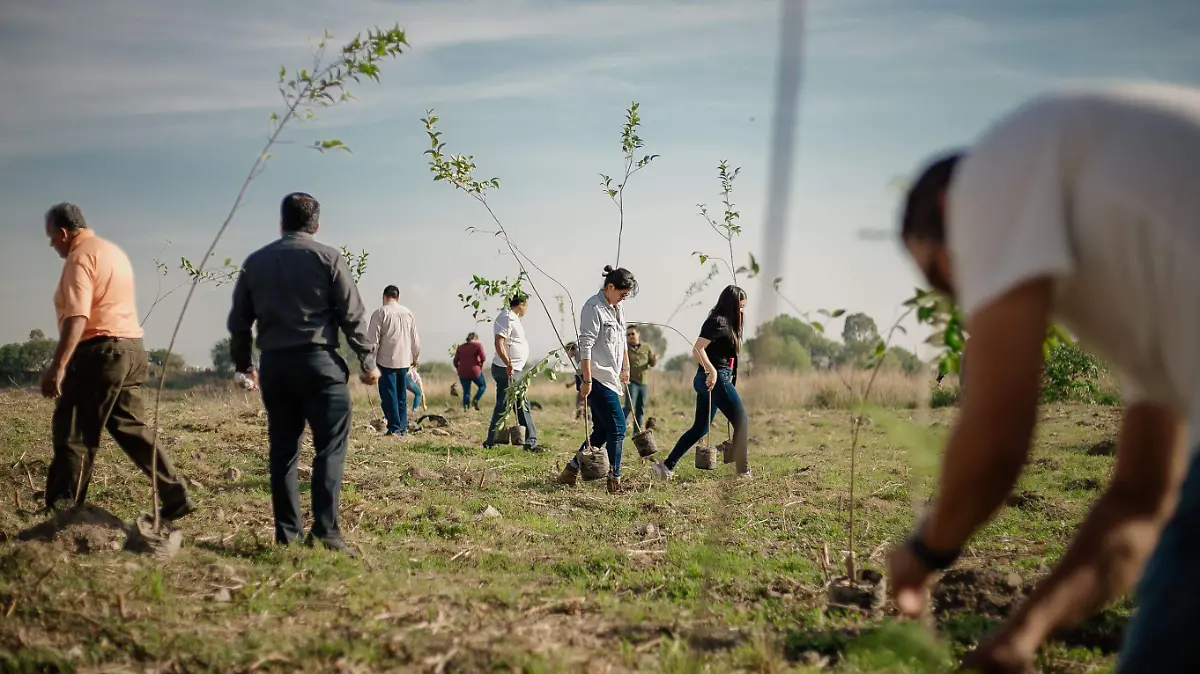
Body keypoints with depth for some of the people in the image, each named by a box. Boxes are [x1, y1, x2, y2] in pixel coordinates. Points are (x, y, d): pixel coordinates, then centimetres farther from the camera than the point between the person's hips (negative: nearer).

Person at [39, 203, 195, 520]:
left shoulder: (80, 256, -10)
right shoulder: (113, 251, 20)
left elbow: (77, 317, -22)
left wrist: (57, 366, -27)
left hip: (100, 351, -9)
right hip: (131, 349, 9)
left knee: (73, 435, -5)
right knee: (132, 429, 13)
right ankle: (175, 498, 12)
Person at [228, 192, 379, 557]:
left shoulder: (255, 262, 12)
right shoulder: (328, 258, 0)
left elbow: (239, 320, 15)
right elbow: (352, 314, -4)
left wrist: (243, 363, 28)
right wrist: (367, 361, 3)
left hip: (273, 365, 4)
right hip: (318, 362, -4)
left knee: (283, 449, 10)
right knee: (329, 447, -6)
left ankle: (286, 533, 11)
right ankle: (325, 529, -17)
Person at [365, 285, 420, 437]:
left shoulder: (380, 313, -7)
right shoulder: (408, 313, 8)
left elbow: (373, 339, -10)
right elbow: (415, 339, 14)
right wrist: (415, 357, 27)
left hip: (386, 361, -5)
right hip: (404, 360, 5)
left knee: (389, 395, -1)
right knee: (402, 395, 13)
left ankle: (394, 429, -5)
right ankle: (402, 428, 14)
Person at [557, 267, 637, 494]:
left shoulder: (617, 309, 15)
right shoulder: (594, 308, -14)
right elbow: (585, 346, -18)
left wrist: (625, 368, 31)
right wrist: (586, 380, -21)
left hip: (611, 378, 9)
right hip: (597, 378, -9)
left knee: (602, 431, 10)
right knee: (617, 427, -9)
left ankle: (570, 470, 17)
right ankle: (614, 480, -3)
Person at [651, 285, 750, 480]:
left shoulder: (726, 322, 18)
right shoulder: (718, 321, -12)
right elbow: (698, 349, -21)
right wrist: (712, 371, -22)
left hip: (715, 379, 10)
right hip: (716, 378, -10)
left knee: (700, 428, 9)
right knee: (741, 421, -1)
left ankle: (666, 466, 5)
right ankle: (743, 469, 5)